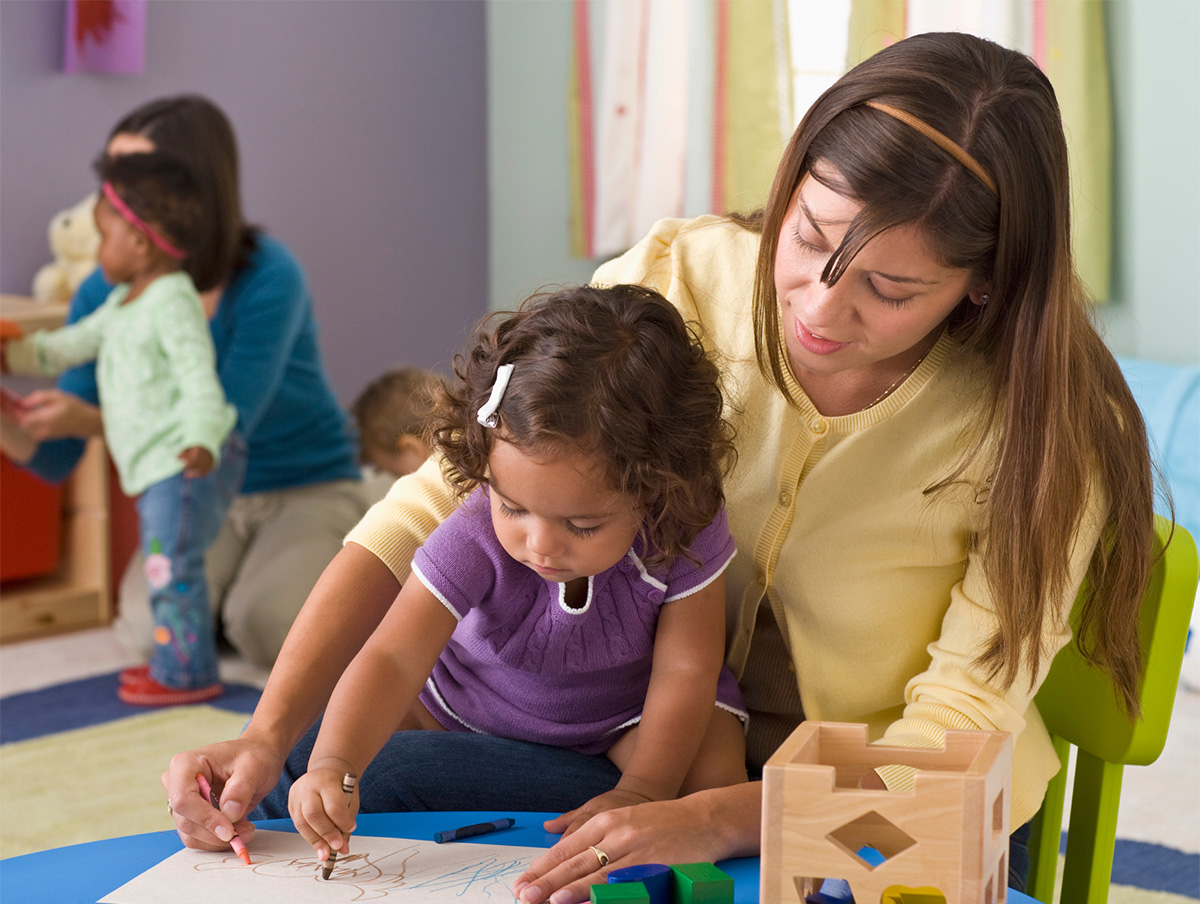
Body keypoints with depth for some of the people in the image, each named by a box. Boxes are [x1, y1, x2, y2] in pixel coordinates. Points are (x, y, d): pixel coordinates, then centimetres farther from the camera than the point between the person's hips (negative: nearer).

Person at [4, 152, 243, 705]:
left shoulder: (172, 303, -17)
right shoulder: (124, 301, 15)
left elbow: (199, 380, -27)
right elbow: (74, 344, 28)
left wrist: (203, 440, -40)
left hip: (187, 465, -11)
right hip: (156, 466, 11)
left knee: (172, 563, -9)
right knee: (164, 561, 18)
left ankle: (186, 673, -1)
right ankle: (173, 659, 29)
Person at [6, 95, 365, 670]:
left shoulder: (268, 279, -24)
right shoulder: (105, 294, -11)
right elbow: (56, 462, -10)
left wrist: (91, 421, -42)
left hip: (307, 491, -3)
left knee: (266, 631, -29)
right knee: (152, 628, -25)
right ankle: (233, 583, 9)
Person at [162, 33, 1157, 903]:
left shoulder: (1044, 432, -19)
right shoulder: (678, 283, -14)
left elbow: (947, 747, -19)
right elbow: (430, 511, -13)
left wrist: (712, 822, -35)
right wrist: (268, 736, -24)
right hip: (658, 758, 3)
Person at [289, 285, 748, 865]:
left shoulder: (685, 536, -32)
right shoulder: (474, 541, -34)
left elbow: (684, 670, -22)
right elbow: (393, 658, -39)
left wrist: (642, 791, -32)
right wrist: (332, 767, -55)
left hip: (626, 710, -1)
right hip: (474, 702, 2)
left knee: (714, 772, -29)